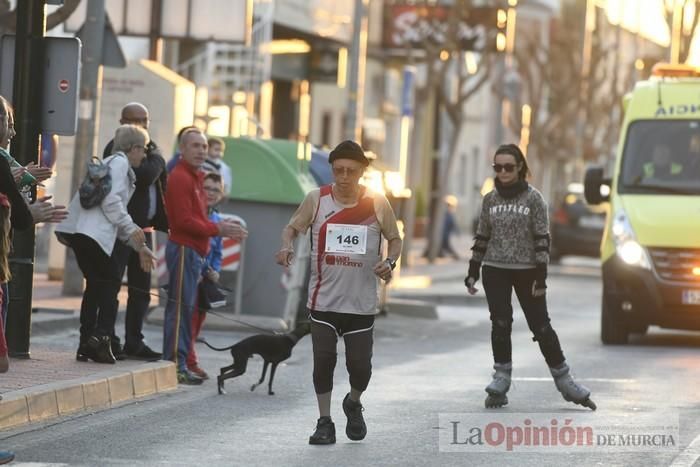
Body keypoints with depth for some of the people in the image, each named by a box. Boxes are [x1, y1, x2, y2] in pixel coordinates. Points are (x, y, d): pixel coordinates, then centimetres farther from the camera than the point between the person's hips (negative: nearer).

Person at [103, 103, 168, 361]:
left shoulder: (148, 148, 16)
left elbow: (159, 187, 8)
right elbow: (143, 177, -23)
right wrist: (157, 161, -9)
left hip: (144, 230, 9)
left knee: (141, 290, 12)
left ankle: (134, 342, 18)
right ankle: (108, 341, -5)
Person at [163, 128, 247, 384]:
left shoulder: (195, 177, 20)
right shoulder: (180, 178, -12)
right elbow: (184, 221, -18)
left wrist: (220, 226, 8)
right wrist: (217, 230, -14)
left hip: (193, 251, 10)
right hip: (184, 249, -10)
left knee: (186, 308, 10)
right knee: (180, 307, -9)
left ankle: (181, 363, 14)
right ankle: (175, 365, -9)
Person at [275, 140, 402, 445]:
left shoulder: (377, 203, -3)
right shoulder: (317, 199, -2)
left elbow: (395, 239, 10)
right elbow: (293, 227, 11)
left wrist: (390, 262, -10)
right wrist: (286, 247, -10)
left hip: (361, 302, 0)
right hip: (323, 300, 0)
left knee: (359, 364, 0)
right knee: (323, 359, -4)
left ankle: (354, 404, 32)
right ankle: (324, 422, 11)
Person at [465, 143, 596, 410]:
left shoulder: (533, 198, -4)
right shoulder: (490, 200, 6)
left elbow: (542, 239, -6)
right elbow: (481, 238, 12)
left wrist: (541, 276, -12)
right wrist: (472, 272, 8)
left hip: (526, 271, -2)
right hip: (495, 271, 3)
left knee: (541, 326, -1)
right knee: (500, 325, -2)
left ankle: (564, 381, 8)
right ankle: (501, 381, 4)